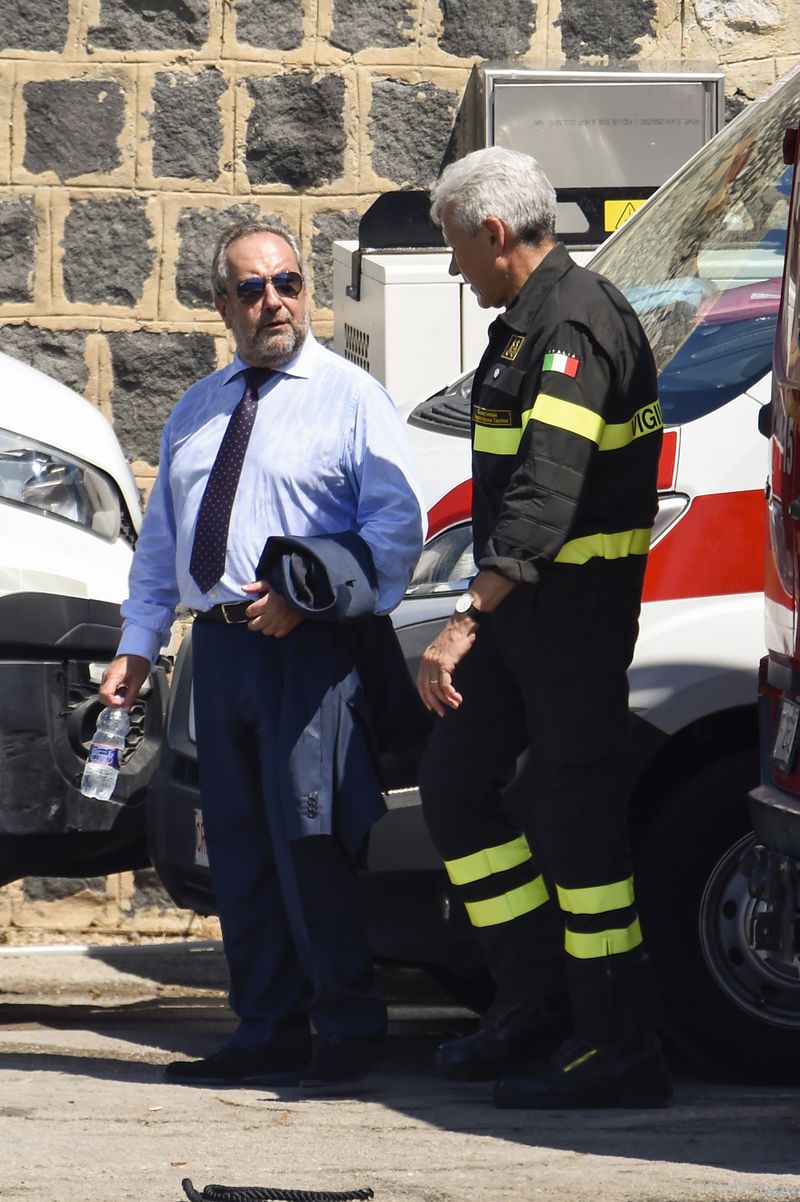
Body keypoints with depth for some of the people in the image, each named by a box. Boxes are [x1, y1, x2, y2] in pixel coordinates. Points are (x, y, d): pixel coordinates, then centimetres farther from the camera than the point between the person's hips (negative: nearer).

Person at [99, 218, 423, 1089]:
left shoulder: (351, 397, 1)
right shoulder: (195, 412, 21)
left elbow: (395, 527, -7)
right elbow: (160, 541, 23)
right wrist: (136, 646, 14)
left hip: (311, 649, -6)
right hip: (221, 649, 6)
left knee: (306, 838, -11)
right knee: (239, 846, 6)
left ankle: (347, 1025, -3)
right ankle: (267, 1031, 12)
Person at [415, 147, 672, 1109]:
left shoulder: (575, 328, -19)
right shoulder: (528, 325, 16)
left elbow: (546, 496, -30)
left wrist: (467, 620, -35)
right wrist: (479, 613, 23)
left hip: (576, 604, -11)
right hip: (523, 601, 11)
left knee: (574, 815, -8)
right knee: (456, 786, 12)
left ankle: (621, 1049, -4)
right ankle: (533, 1004, 18)